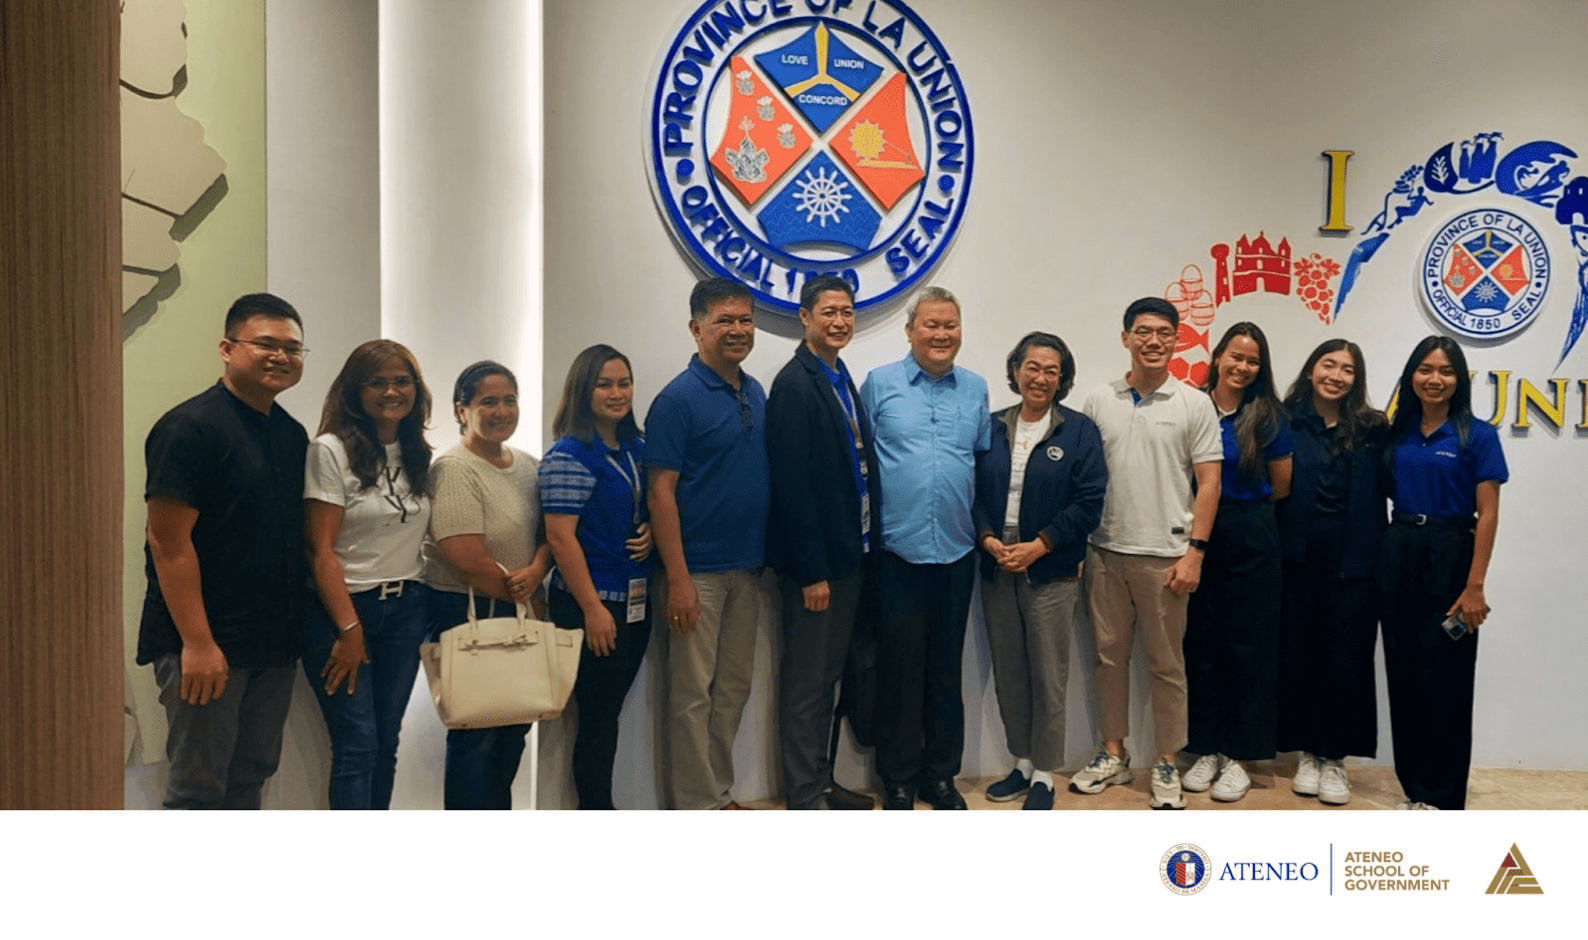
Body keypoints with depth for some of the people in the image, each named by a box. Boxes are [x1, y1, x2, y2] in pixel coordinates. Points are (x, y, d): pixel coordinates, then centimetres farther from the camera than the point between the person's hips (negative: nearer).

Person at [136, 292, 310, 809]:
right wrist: (197, 642, -20)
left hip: (273, 643, 7)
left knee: (250, 776, 16)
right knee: (199, 786, 2)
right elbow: (169, 541, -17)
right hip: (207, 645, -7)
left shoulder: (293, 435, 11)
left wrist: (296, 630, 13)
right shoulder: (191, 427, -12)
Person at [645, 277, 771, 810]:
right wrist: (677, 580, -18)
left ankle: (721, 794, 29)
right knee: (693, 694, 3)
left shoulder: (756, 393, 9)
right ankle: (698, 806, 15)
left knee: (733, 688, 15)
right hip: (698, 572, -7)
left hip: (747, 567, 7)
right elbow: (661, 492, -14)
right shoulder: (678, 400, -12)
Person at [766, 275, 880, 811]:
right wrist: (811, 571, -20)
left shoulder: (843, 379, 12)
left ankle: (822, 782, 30)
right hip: (813, 564, -8)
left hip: (849, 557, 9)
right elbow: (792, 484, -19)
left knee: (827, 675, 17)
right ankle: (805, 797, 15)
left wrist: (862, 549, 11)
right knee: (806, 682, 3)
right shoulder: (795, 385, -14)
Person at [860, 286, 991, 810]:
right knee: (899, 669, 4)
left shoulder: (976, 389, 9)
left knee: (946, 669, 12)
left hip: (957, 551, 3)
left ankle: (940, 773, 26)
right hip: (898, 551, -3)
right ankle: (898, 779, 19)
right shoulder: (879, 384, 0)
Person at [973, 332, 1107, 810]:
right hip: (997, 570, 3)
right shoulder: (991, 428, 7)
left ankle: (1044, 775, 18)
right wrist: (988, 538, -11)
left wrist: (1038, 545, -14)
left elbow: (1089, 502, -7)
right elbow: (972, 492, 5)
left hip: (1052, 573, -3)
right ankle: (1023, 762, 27)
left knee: (1048, 677, 3)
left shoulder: (1079, 430, -2)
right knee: (1007, 674, 11)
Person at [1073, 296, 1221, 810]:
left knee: (1166, 664, 6)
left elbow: (1208, 483, -1)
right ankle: (1114, 754, 25)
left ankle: (1167, 766, 19)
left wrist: (1194, 551, -8)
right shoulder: (1098, 402, 6)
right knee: (1110, 655, 12)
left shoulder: (1195, 404, 0)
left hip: (1164, 555, -2)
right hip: (1105, 551, 3)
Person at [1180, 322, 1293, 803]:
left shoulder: (1269, 416, 0)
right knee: (1201, 642, 5)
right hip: (1198, 534, 1)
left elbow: (1281, 487, 8)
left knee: (1248, 645, 4)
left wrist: (1242, 502, 9)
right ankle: (1206, 749, 18)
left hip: (1251, 540, -1)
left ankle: (1238, 755, 14)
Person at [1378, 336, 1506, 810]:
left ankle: (1443, 798, 12)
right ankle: (1415, 788, 21)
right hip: (1398, 554, 4)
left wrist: (1475, 586, -13)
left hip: (1450, 556, -4)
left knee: (1443, 679, 0)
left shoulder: (1477, 435, -4)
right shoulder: (1397, 433, 8)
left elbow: (1487, 514, -8)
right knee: (1403, 674, 8)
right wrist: (1391, 547, -1)